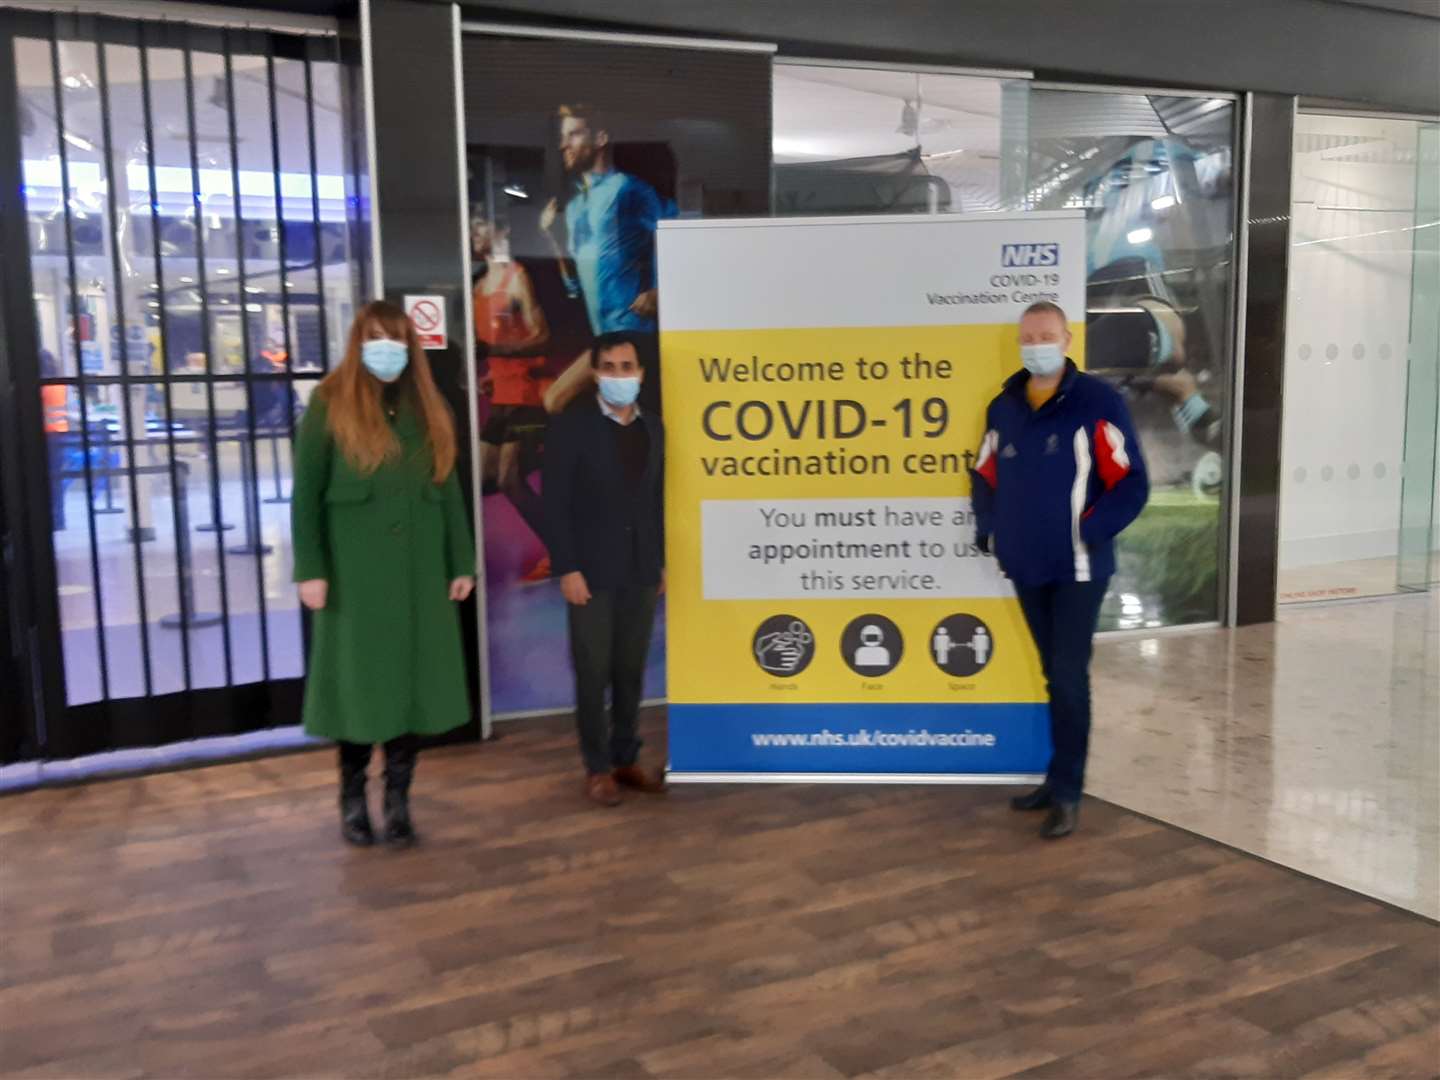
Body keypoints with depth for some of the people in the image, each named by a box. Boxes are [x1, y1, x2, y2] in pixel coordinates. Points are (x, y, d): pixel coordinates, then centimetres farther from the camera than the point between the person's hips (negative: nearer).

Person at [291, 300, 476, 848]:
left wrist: (462, 563, 6)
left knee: (412, 680, 5)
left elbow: (448, 488, 11)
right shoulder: (330, 404, -2)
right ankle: (352, 798, 21)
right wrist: (310, 570, -11)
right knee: (358, 682, 4)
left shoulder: (428, 408, 10)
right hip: (355, 568, -3)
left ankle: (398, 799, 15)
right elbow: (305, 493, -4)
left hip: (420, 567, 3)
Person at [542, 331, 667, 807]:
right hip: (593, 571, -4)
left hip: (641, 571, 4)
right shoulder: (571, 426, -6)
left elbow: (657, 499, 11)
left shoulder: (653, 428, 10)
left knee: (631, 671, 11)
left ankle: (626, 758, 23)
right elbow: (556, 503, -9)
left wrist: (663, 561, 8)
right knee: (593, 674, 3)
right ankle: (598, 767, 14)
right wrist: (567, 568, -14)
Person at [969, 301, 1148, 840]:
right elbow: (985, 477, 19)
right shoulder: (1004, 408, 8)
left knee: (1069, 677, -4)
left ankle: (1066, 793, 5)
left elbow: (1130, 485, -11)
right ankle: (1060, 780, 24)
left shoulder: (1097, 403, -10)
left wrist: (1085, 534, -17)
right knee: (1055, 675, 14)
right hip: (1026, 568, 6)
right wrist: (990, 531, 6)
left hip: (1077, 568, -5)